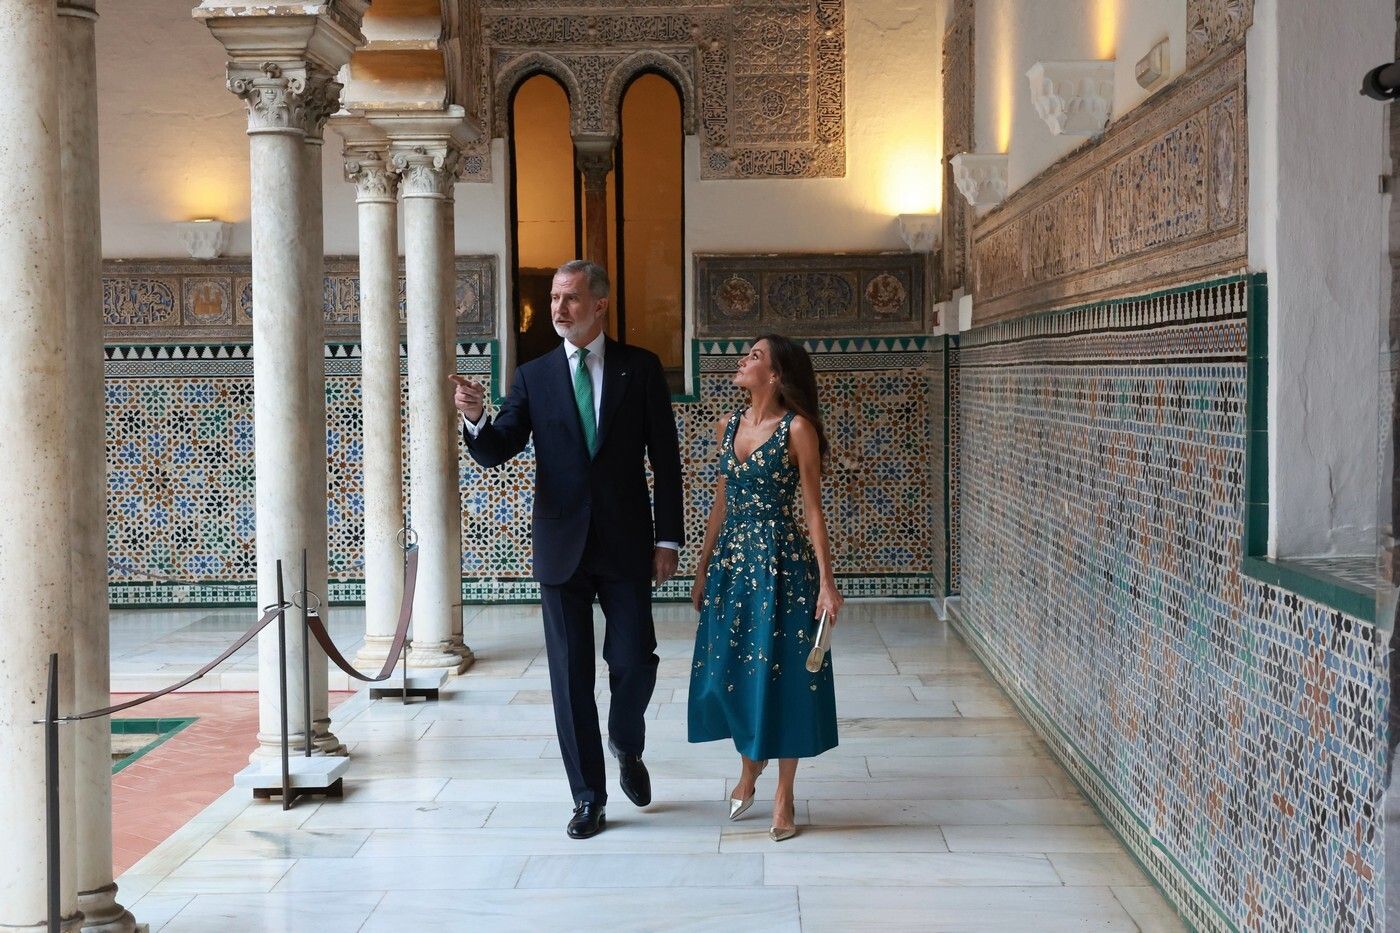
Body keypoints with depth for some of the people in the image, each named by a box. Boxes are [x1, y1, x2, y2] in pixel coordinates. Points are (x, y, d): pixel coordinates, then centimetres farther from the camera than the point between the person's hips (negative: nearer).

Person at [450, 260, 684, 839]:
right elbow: (496, 452, -1)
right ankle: (588, 797, 17)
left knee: (634, 661, -2)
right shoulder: (534, 376, 5)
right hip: (562, 547, 1)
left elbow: (665, 458, 1)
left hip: (626, 546, -1)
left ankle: (626, 745, 31)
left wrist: (668, 538, -3)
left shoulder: (641, 368, 2)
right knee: (570, 676, 4)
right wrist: (476, 419, -24)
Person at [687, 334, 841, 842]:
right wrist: (703, 569, 15)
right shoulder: (729, 426, 7)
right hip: (732, 557, 6)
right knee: (728, 669, 11)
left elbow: (813, 509, -10)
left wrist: (826, 581, -14)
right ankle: (749, 765, 36)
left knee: (783, 672, 1)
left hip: (781, 561, -6)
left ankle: (783, 795, 14)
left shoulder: (797, 428, -10)